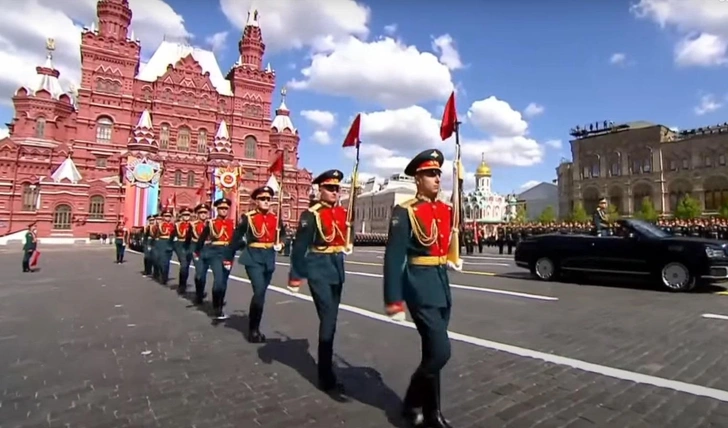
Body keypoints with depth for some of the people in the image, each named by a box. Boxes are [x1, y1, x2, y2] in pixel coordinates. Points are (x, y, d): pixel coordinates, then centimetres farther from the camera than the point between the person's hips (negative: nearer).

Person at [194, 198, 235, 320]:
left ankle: (219, 303, 31)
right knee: (218, 279, -17)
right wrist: (197, 251, 14)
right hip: (215, 253, -4)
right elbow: (202, 238, 8)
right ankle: (217, 309, -9)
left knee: (224, 281, 13)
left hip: (228, 253, 4)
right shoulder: (211, 223, 1)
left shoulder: (232, 223, 8)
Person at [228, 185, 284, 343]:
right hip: (253, 257, -5)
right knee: (259, 292, -16)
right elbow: (236, 238, -3)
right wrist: (229, 258, -2)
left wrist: (279, 244, 5)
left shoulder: (276, 219, 5)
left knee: (261, 293, 14)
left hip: (269, 258, 5)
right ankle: (253, 330, 0)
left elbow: (282, 234, 23)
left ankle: (254, 326, 30)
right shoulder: (248, 217, -7)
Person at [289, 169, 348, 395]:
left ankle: (325, 362, 38)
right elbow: (299, 246, -13)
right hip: (319, 269, -7)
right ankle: (327, 377, 4)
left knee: (330, 318, 18)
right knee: (328, 319, -8)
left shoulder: (342, 212, 7)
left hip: (337, 267, 7)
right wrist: (295, 276, -14)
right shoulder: (311, 214, -12)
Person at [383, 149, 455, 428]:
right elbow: (393, 258, -15)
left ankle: (418, 405, 36)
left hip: (442, 284, 8)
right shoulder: (405, 212, -12)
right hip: (420, 286, -7)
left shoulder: (446, 210, 9)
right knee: (440, 351, -9)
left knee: (432, 351, 16)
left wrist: (452, 260, 8)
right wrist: (393, 301, -17)